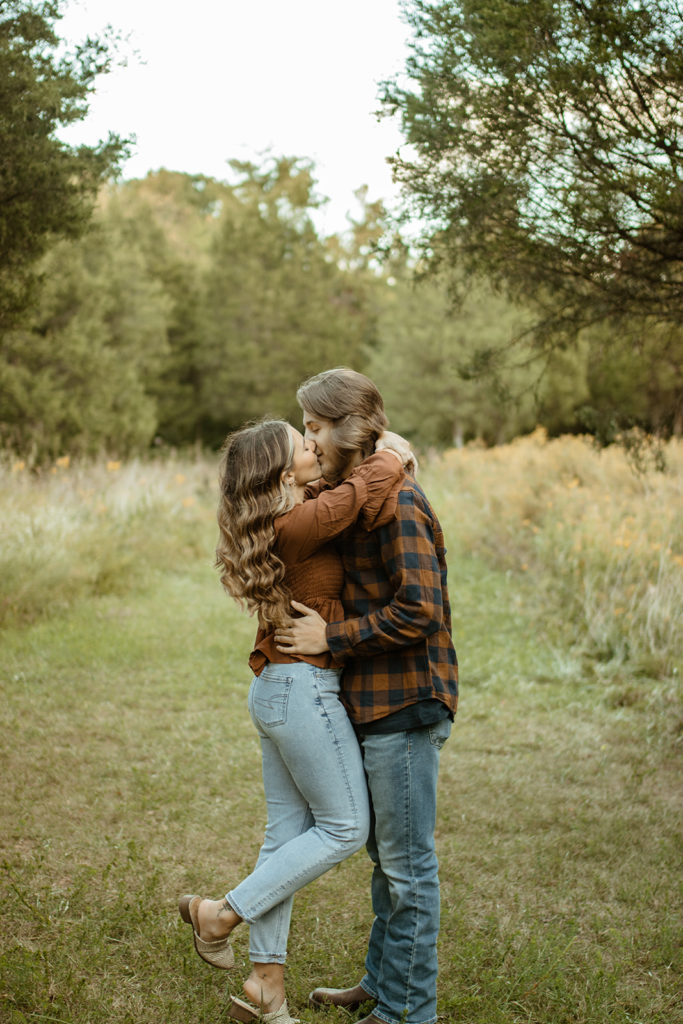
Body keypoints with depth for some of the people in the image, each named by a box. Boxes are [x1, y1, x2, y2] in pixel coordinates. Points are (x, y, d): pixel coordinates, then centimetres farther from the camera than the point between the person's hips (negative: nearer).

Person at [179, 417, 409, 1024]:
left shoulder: (277, 523, 9)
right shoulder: (298, 523, -19)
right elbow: (374, 481, -24)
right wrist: (392, 452, -3)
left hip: (275, 688, 9)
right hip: (304, 686, -9)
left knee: (289, 831, 12)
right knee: (345, 827, 4)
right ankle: (222, 915, 8)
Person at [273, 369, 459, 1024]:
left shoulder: (396, 503, -18)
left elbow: (419, 610, -25)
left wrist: (330, 637, -18)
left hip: (405, 706, -10)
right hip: (375, 702, 10)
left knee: (407, 863, 2)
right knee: (386, 855, 20)